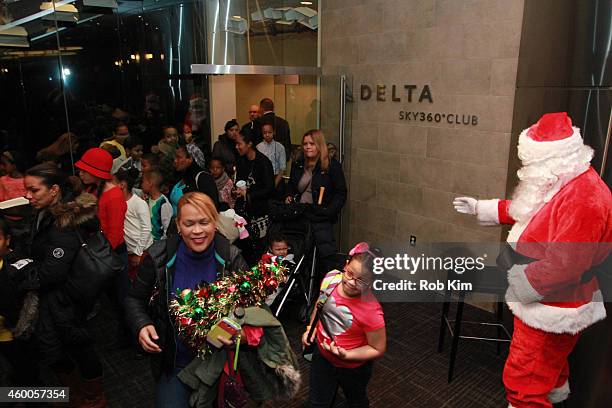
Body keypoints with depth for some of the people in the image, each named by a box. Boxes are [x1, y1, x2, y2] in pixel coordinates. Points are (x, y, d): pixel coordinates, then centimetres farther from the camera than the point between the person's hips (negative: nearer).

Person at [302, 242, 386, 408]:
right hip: (322, 356, 4)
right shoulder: (330, 279, -21)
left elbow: (378, 349, -21)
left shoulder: (371, 312, -36)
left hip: (353, 368, -3)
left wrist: (346, 355, -30)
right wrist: (311, 328, -4)